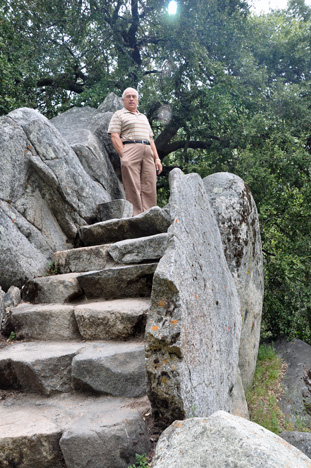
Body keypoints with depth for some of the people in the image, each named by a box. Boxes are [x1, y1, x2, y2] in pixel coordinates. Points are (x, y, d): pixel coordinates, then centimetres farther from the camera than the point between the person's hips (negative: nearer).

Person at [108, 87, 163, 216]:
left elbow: (151, 139, 27)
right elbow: (114, 137, 0)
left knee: (150, 189, -5)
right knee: (133, 189, -13)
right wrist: (123, 156, -13)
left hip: (148, 152, 6)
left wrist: (157, 158, 14)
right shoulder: (119, 115, 13)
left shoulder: (144, 117, 31)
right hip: (130, 149, -5)